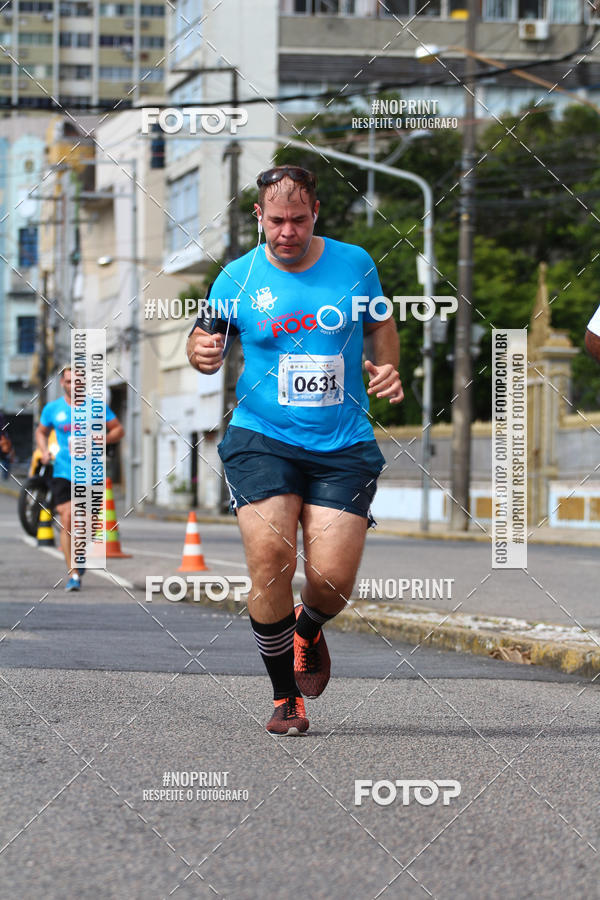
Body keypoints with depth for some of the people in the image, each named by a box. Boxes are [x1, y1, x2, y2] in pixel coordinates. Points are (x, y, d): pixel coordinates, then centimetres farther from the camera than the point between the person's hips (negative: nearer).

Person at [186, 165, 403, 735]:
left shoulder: (354, 263, 4)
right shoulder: (238, 277, 1)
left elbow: (380, 324, 21)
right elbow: (206, 339, 12)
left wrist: (389, 369, 1)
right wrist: (200, 351, -12)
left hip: (344, 446, 1)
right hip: (261, 438, -1)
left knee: (332, 578, -10)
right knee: (270, 559, -19)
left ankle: (308, 630, 30)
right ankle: (285, 696, 1)